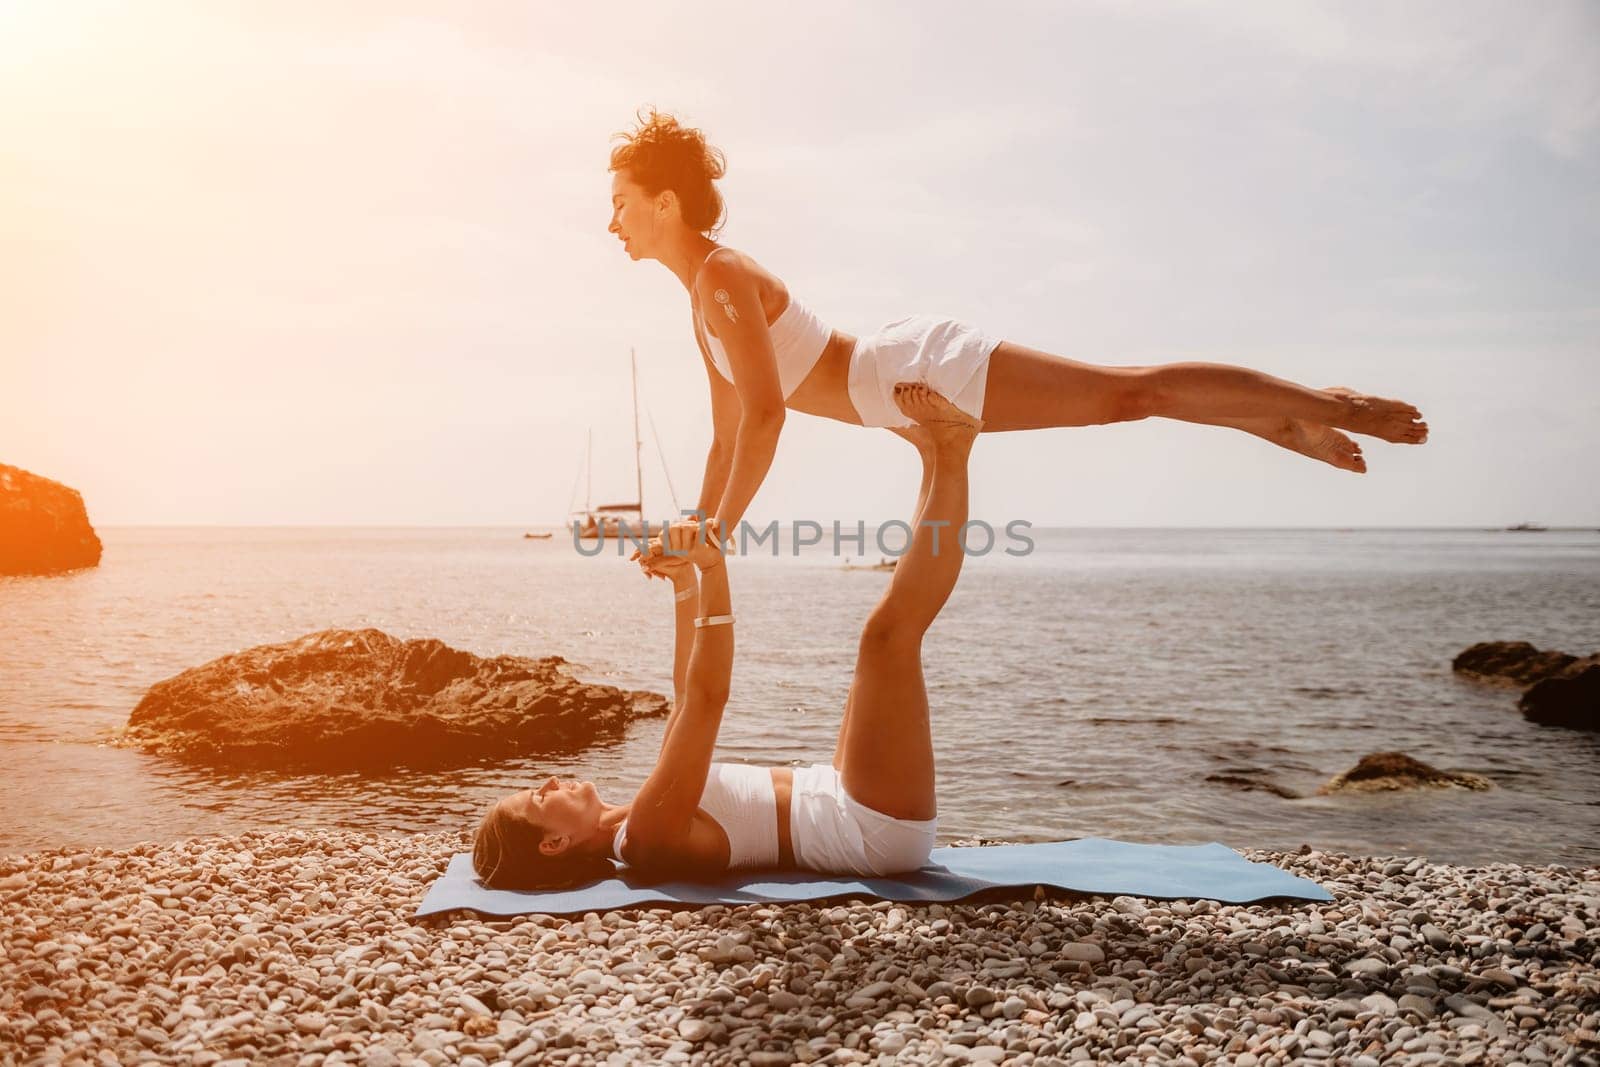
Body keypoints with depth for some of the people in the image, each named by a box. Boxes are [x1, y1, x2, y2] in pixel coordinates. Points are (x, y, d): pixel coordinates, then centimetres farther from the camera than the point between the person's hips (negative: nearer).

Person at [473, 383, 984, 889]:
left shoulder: (646, 821, 9)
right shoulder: (649, 832, -19)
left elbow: (689, 692, 15)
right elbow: (706, 697, -30)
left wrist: (687, 579, 11)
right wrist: (711, 568, -33)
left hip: (859, 819, 9)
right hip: (881, 829, -9)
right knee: (887, 631, -19)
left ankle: (939, 456, 6)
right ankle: (949, 451, -6)